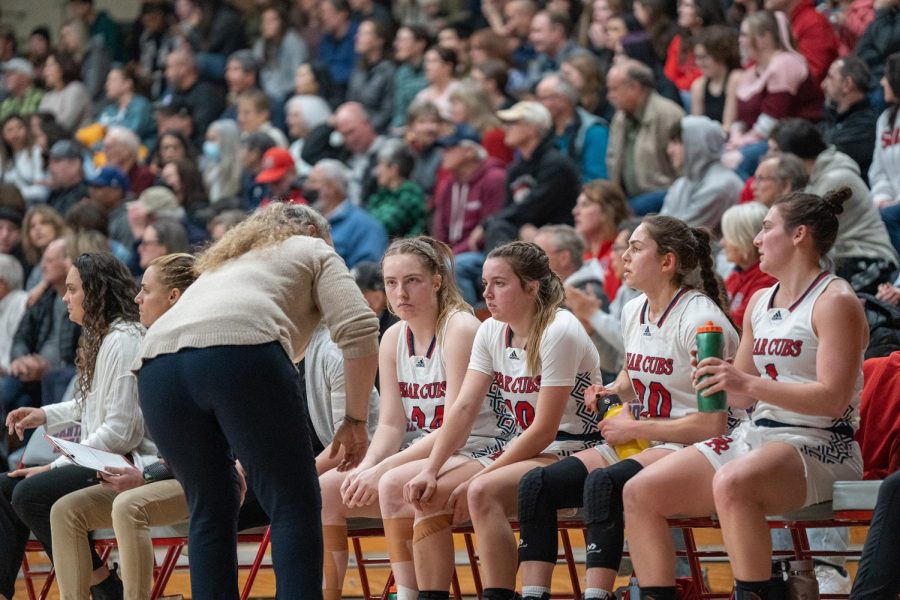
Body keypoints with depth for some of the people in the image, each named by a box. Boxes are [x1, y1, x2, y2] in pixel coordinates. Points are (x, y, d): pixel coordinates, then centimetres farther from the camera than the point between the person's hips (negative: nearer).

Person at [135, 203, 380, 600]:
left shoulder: (221, 261, 42)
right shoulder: (314, 251, 27)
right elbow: (358, 331, 8)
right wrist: (356, 421, 13)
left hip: (158, 362, 5)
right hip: (241, 350, -5)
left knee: (210, 510, 17)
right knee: (294, 506, 2)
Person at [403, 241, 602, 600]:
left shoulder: (558, 333, -17)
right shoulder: (491, 332, 6)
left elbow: (544, 430, -19)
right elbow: (464, 408, -1)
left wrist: (476, 480, -19)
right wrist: (430, 471, -15)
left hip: (571, 456, -8)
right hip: (521, 451, 8)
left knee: (483, 492, -32)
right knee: (428, 495, -9)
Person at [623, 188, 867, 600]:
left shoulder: (835, 301, -7)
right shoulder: (760, 302, 18)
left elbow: (833, 398, -18)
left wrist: (748, 384, -24)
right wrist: (719, 378, -2)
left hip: (818, 445, -9)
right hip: (754, 436, 9)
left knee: (731, 483, -40)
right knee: (640, 492, -6)